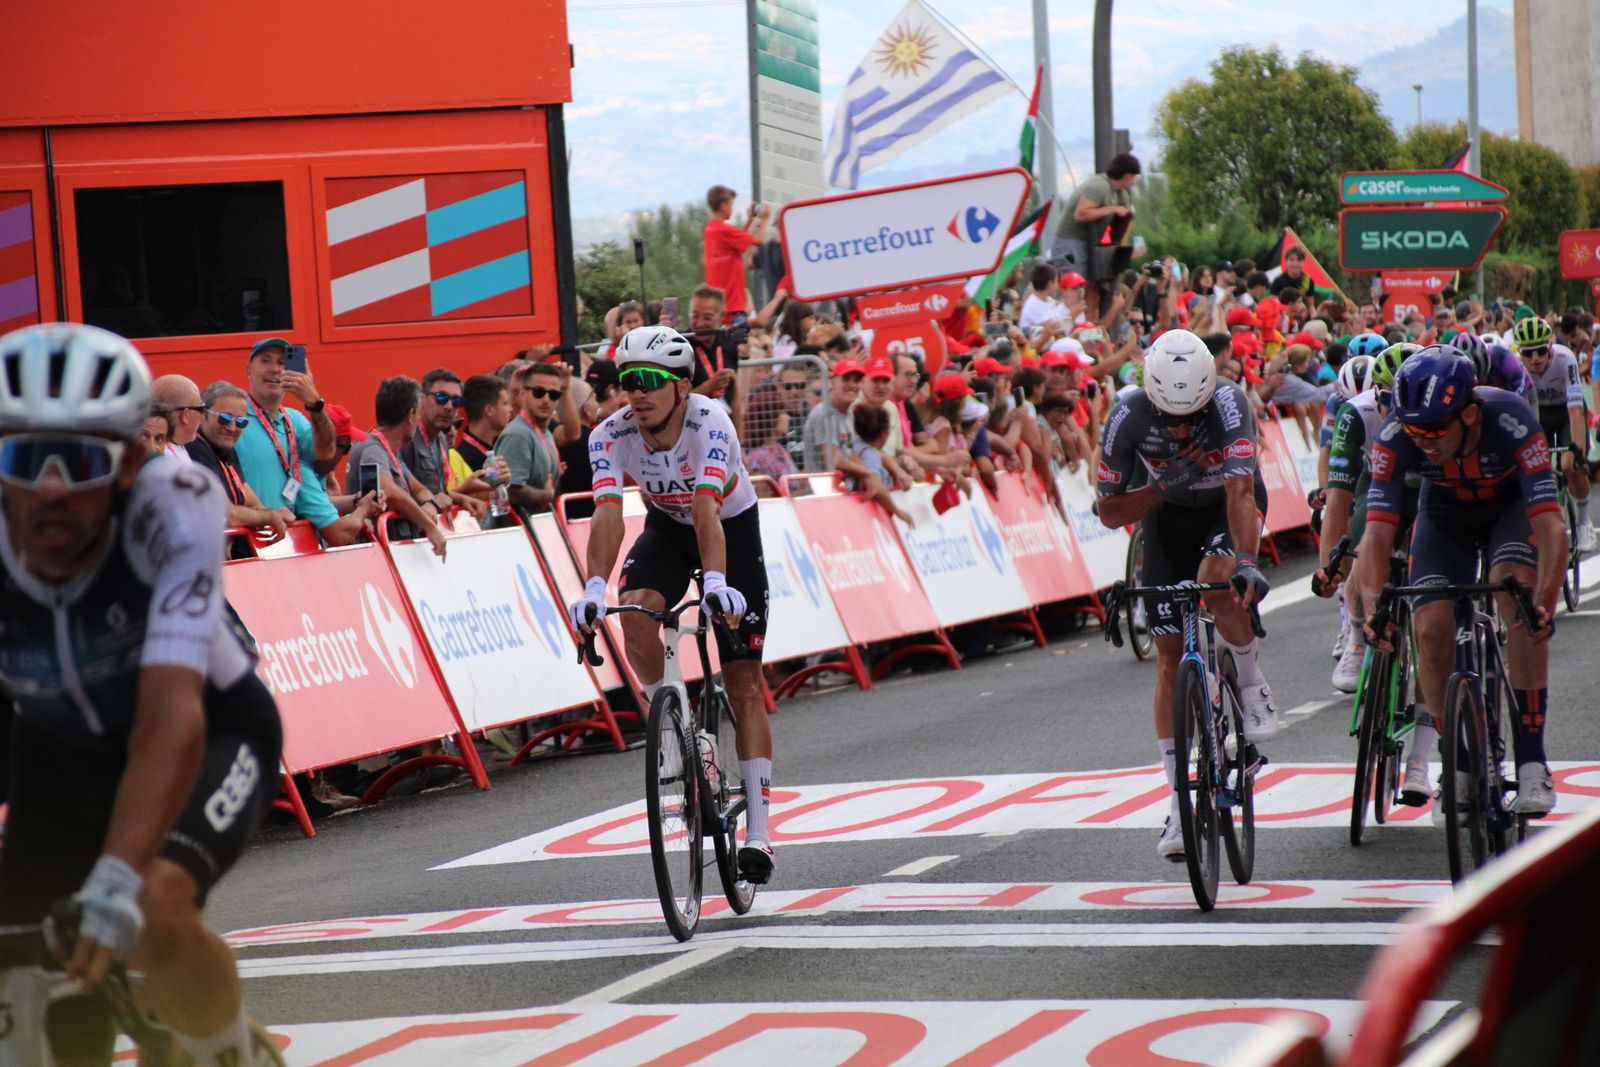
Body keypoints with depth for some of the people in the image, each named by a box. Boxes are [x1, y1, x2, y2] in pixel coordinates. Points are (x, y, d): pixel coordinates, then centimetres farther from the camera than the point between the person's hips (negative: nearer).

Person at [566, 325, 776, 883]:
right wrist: (594, 587, -53)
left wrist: (716, 581, -62)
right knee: (637, 615, -31)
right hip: (666, 528, 3)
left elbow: (707, 509, -46)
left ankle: (758, 833, -3)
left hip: (732, 527, -2)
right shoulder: (611, 436, -24)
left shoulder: (709, 423, -33)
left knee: (744, 684, -5)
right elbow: (607, 514, -36)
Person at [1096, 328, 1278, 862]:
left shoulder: (1228, 403, -33)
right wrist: (1167, 484, -31)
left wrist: (1245, 561, -57)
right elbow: (1109, 511, -17)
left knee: (1215, 579, -36)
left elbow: (1240, 487, -45)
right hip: (1170, 515, 2)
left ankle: (1253, 686, -7)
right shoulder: (1130, 417, -26)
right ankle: (1181, 803, 1)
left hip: (1231, 508, -2)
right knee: (1170, 657, -5)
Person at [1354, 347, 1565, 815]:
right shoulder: (1394, 436, -32)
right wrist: (1373, 610, -48)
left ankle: (1531, 762, -25)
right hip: (1445, 515, 2)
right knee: (1431, 627, -17)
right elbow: (1378, 533, -33)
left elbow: (1551, 525, -41)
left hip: (1511, 505, -2)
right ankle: (1458, 765, 1)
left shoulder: (1512, 421, -38)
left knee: (1517, 594, -29)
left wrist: (1545, 605, -54)